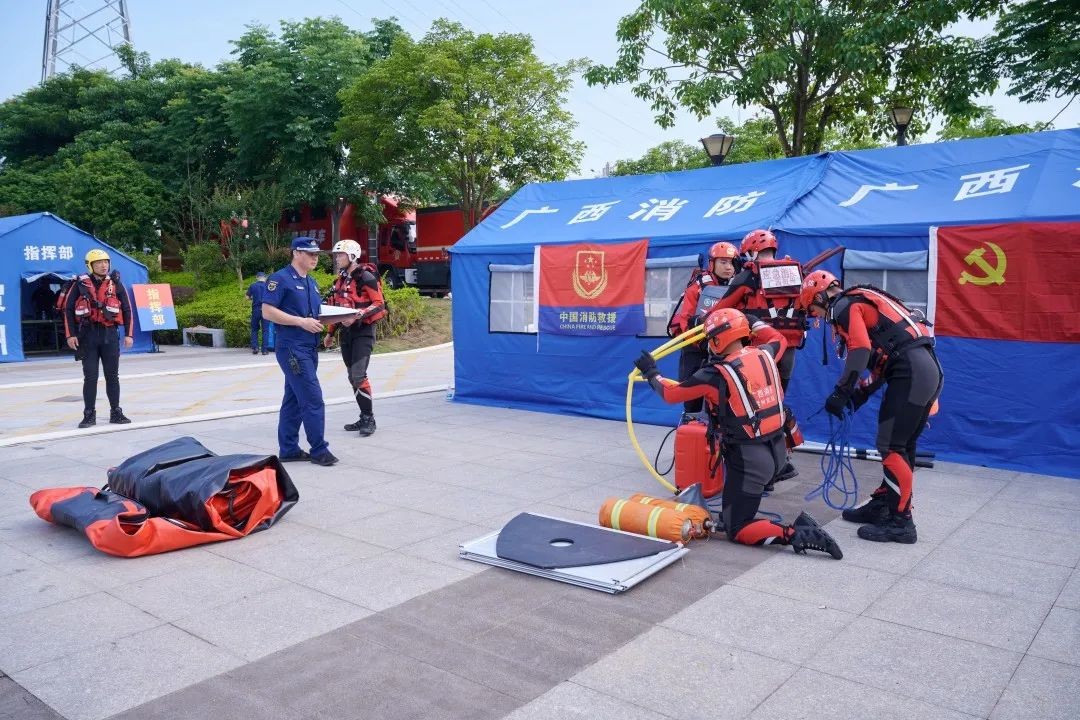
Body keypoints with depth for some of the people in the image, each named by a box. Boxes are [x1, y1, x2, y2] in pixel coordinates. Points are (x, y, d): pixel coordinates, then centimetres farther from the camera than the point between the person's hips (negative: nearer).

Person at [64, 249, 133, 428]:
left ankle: (116, 413, 13)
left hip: (110, 334, 1)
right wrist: (70, 335, -3)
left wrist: (129, 334, 2)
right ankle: (89, 415, 7)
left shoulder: (115, 284, 5)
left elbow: (127, 309, 7)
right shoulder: (81, 284, 2)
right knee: (90, 376, 1)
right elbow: (68, 309, 3)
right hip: (88, 335, -1)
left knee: (112, 375, 6)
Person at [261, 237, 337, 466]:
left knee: (294, 400, 12)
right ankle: (319, 449, 1)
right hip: (291, 347, -9)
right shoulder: (281, 279, -9)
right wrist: (301, 322, -19)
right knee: (313, 398, -8)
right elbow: (267, 312, -15)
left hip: (309, 348, 9)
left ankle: (288, 449, 19)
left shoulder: (311, 283, 17)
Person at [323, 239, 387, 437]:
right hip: (346, 333, 8)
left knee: (358, 375, -15)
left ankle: (369, 418, -5)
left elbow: (379, 304, -15)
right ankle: (364, 418, 17)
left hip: (363, 332, -8)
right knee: (352, 377, 9)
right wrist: (330, 333, 22)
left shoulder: (365, 277, -9)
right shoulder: (340, 279, 15)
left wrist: (357, 316, -24)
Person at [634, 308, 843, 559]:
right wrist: (752, 322, 34)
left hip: (749, 457, -7)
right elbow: (779, 339, 26)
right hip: (776, 448, 7)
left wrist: (651, 373, 13)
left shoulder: (716, 374, -17)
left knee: (737, 530, 2)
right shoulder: (764, 354, 0)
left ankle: (797, 534, -16)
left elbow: (671, 393, -5)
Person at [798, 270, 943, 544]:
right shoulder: (864, 302, 27)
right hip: (929, 369, 10)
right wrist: (861, 392, 19)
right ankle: (881, 505, 24)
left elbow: (861, 349, -17)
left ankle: (900, 522, -3)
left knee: (892, 447, -6)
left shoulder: (844, 306, -2)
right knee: (902, 445, 15)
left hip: (911, 373, -10)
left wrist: (841, 392, -13)